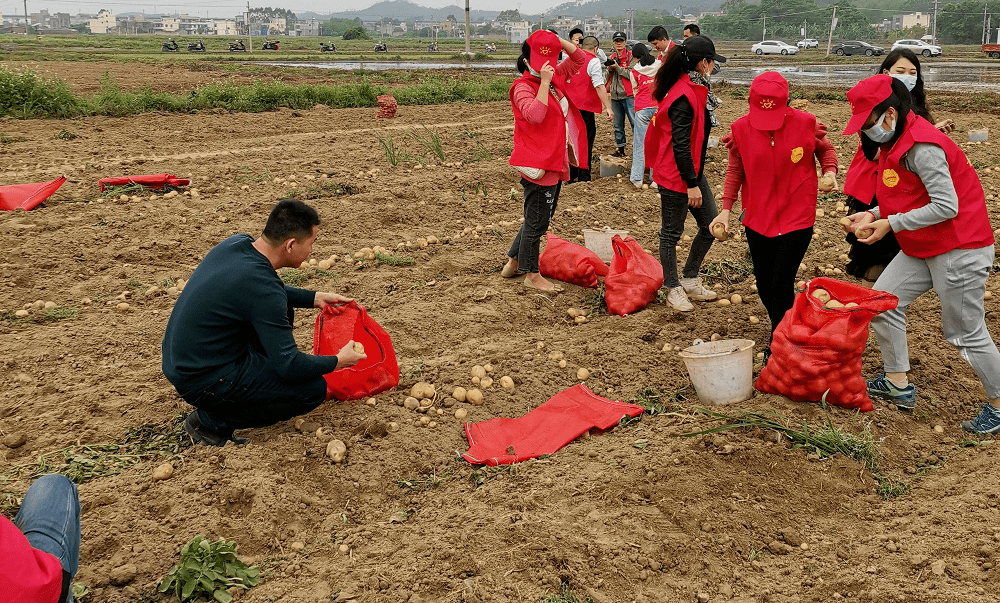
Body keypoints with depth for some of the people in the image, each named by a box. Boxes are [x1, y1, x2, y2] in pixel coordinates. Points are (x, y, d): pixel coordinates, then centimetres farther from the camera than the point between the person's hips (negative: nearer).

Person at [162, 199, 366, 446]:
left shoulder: (236, 243, -1)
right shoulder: (263, 289, -26)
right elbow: (290, 366, -22)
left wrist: (314, 298, 14)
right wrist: (337, 362, -6)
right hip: (203, 382, -9)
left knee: (281, 309, 17)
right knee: (313, 390, -8)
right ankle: (213, 420, -1)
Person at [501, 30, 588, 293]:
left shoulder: (555, 77, 10)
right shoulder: (523, 87, -14)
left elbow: (579, 59, 14)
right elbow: (535, 114, -31)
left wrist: (558, 41, 0)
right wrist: (544, 82, -27)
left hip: (555, 161, 9)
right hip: (538, 163, -9)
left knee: (541, 216, 19)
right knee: (536, 220, 2)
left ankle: (513, 263, 32)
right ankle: (532, 275, 16)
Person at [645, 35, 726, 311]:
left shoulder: (695, 89, 9)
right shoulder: (683, 97, -22)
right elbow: (680, 145, -24)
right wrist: (692, 184, -21)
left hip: (693, 170, 10)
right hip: (675, 174, -10)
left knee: (711, 224, 13)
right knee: (672, 232, 5)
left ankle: (689, 280, 26)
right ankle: (673, 288, 19)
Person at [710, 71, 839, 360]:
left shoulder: (805, 123, -11)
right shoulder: (741, 128, -6)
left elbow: (825, 149, 9)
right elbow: (735, 170, 6)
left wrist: (830, 171, -11)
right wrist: (726, 209, -2)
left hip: (797, 219, -3)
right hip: (757, 219, 3)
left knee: (781, 285, -8)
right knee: (764, 284, 13)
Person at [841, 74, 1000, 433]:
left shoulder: (922, 147, -24)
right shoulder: (897, 142, 7)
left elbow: (946, 206, -26)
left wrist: (891, 224, -21)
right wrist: (873, 215, 1)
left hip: (959, 249, -10)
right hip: (923, 248, 10)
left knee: (965, 333, 0)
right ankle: (898, 385, 21)